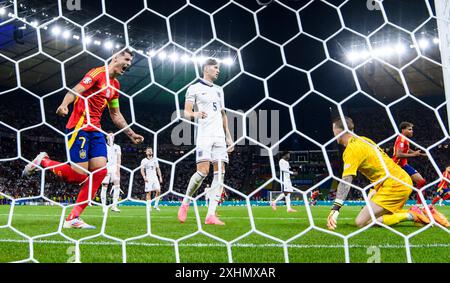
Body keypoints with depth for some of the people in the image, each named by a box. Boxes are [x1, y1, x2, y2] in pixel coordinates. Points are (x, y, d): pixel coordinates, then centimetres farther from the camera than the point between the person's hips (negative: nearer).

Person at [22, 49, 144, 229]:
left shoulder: (115, 85, 19)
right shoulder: (99, 73, -6)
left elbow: (116, 115, 28)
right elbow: (76, 90, -19)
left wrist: (130, 134, 27)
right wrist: (64, 105, -37)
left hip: (95, 130, 9)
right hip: (79, 127, -8)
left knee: (100, 171, -6)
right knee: (78, 176, -12)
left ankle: (73, 219, -3)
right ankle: (43, 161, 13)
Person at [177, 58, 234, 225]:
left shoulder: (219, 90, 23)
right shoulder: (194, 88, 4)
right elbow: (186, 112, -4)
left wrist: (228, 136, 19)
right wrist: (195, 114, -27)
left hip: (219, 136, 6)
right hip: (204, 135, -6)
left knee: (220, 173, -5)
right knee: (203, 171, -17)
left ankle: (211, 215, -7)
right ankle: (185, 203, 6)